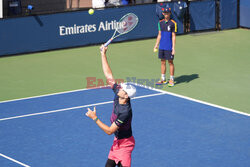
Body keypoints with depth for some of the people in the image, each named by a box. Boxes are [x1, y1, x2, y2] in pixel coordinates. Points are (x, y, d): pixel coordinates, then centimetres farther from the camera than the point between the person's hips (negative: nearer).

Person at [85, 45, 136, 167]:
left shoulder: (125, 112, -30)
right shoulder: (118, 95, -9)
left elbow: (109, 131, -27)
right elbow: (108, 75, -3)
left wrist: (94, 118, -24)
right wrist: (103, 54, -3)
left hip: (125, 143, -9)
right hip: (117, 141, 9)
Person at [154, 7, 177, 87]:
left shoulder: (173, 23, -7)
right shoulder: (160, 23, 8)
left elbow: (173, 36, -8)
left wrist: (173, 47, -12)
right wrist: (156, 44, 10)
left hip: (169, 47, -5)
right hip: (161, 47, 5)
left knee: (170, 62, 1)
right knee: (162, 62, 9)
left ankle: (171, 80, 8)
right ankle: (163, 79, 17)